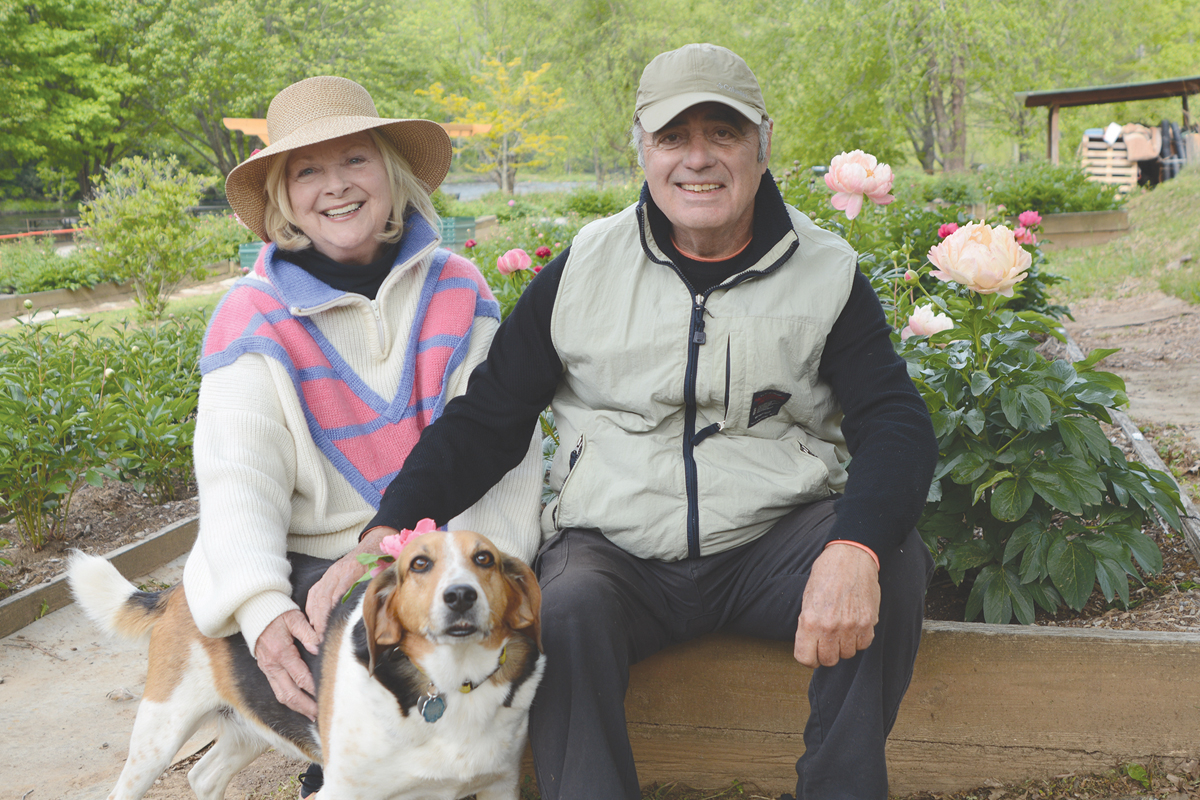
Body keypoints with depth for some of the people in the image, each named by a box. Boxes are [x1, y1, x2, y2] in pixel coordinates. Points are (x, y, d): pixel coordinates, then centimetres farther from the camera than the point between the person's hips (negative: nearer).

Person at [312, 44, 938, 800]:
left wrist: (854, 549, -30)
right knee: (563, 613, -31)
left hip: (772, 542, 1)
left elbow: (897, 424, -7)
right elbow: (485, 419, 6)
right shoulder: (582, 271, 3)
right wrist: (385, 533, -11)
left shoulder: (826, 273, 2)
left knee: (893, 561, -27)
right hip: (615, 551, 0)